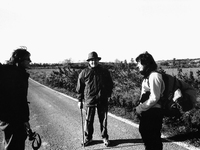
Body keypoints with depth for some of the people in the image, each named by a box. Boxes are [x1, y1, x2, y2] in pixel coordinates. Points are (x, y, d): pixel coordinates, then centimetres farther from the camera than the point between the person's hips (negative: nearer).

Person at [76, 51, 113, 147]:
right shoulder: (84, 73, -1)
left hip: (103, 101, 1)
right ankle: (88, 138, 25)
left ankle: (105, 137, 27)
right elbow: (79, 88, 3)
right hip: (89, 100, -1)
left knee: (103, 120, 10)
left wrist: (108, 95, 4)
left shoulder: (105, 72, 3)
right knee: (88, 121, 8)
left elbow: (110, 84, 13)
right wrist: (80, 100, 3)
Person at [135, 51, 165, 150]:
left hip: (152, 113, -9)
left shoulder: (154, 76, -16)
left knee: (153, 139, 2)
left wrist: (141, 108, -13)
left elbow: (154, 98, -21)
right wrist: (140, 107, 5)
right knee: (146, 135, 21)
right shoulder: (148, 76, 12)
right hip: (147, 112, 9)